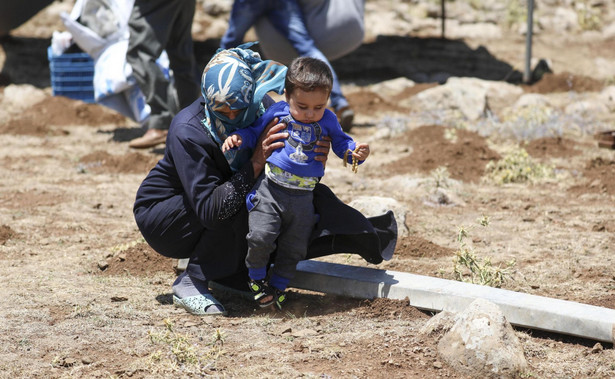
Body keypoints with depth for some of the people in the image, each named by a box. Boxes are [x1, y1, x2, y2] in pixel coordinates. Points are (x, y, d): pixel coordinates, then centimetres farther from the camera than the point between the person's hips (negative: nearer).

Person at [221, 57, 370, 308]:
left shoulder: (327, 121, 2)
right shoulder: (277, 112, -2)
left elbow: (340, 143, 13)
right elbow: (254, 132, 10)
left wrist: (355, 151, -8)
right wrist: (237, 138, -9)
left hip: (303, 197, 2)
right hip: (269, 190, -2)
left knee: (294, 249, 8)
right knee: (261, 236, -17)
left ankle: (278, 285, 30)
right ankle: (257, 278, 9)